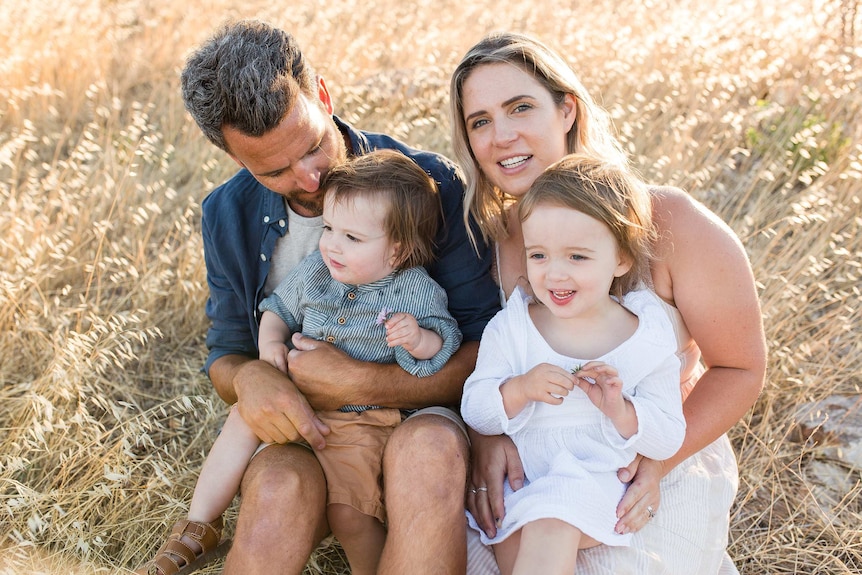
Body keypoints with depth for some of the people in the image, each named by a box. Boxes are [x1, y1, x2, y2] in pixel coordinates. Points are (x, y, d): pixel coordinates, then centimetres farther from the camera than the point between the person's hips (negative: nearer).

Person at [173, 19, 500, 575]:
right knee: (279, 488, -34)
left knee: (429, 448, -37)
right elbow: (224, 356, 11)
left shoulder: (429, 183, -12)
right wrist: (249, 377, -14)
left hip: (417, 416, -1)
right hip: (298, 431, 2)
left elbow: (488, 351, -10)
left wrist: (360, 383, -20)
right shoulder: (229, 216, 1)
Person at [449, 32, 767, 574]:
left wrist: (657, 460, -19)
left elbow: (740, 368, -8)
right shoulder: (485, 232, -8)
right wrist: (487, 433, -18)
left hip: (668, 462, -2)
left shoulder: (670, 222, -17)